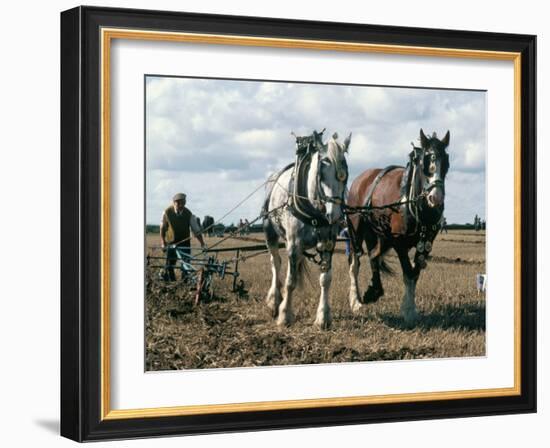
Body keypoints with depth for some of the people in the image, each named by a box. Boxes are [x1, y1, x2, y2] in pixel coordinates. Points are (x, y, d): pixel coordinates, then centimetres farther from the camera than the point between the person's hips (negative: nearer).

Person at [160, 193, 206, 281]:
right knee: (169, 267, -6)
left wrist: (203, 245, -12)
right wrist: (163, 243, -3)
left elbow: (196, 231, -6)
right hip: (171, 244, 0)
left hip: (185, 243, 0)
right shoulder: (167, 212, -10)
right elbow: (162, 229, 3)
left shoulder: (189, 214, -11)